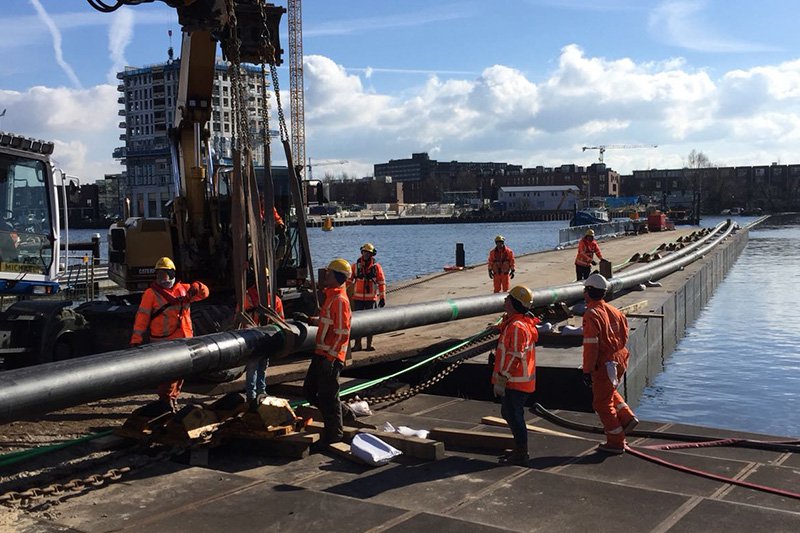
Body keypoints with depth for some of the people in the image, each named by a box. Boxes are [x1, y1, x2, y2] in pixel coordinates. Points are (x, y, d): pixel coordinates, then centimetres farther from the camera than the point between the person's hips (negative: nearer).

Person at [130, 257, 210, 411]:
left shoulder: (182, 288, 12)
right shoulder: (151, 293, -2)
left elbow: (204, 293, 16)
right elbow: (142, 317, -6)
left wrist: (196, 287, -8)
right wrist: (136, 339, -13)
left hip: (183, 339, 6)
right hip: (164, 341, -6)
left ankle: (173, 397, 29)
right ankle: (166, 400, 1)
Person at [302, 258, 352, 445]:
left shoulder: (340, 300, -18)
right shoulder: (331, 296, 14)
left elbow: (342, 333, -22)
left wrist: (330, 357, -22)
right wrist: (310, 320, 19)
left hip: (331, 356, -10)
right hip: (321, 353, 10)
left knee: (328, 396, -1)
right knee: (309, 390, 17)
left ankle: (334, 435, 11)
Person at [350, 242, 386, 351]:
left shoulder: (376, 267, -1)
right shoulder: (355, 266, 3)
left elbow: (382, 283, 0)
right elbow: (349, 280, 5)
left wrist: (382, 297, -3)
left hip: (371, 298, -1)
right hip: (358, 298, 1)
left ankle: (369, 344, 13)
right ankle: (357, 344, 9)